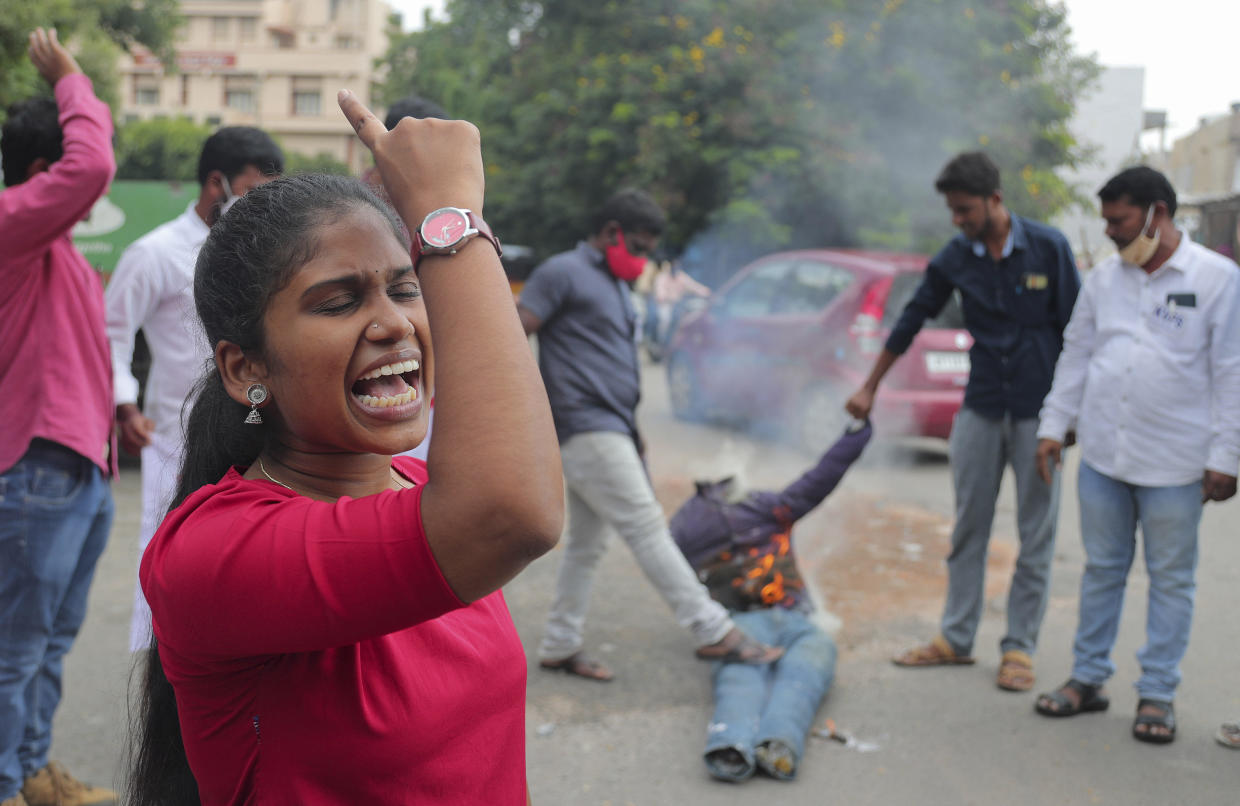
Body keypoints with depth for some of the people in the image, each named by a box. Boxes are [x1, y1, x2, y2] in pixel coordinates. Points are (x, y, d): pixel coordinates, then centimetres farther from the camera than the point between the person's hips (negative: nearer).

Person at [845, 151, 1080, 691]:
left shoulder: (1047, 247, -8)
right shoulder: (954, 259, 1)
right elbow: (910, 322, 10)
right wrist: (869, 388, 13)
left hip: (1038, 412, -3)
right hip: (981, 408, 3)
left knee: (1036, 536, 4)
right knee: (968, 530, 9)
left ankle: (1019, 647, 14)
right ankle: (956, 638, 20)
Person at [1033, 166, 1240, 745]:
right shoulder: (1104, 277, 8)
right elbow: (1075, 355, 14)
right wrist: (1053, 426, 8)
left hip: (1175, 461, -4)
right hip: (1103, 455, 4)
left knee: (1171, 578, 6)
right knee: (1102, 569, 13)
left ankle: (1157, 694, 17)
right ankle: (1088, 679, 24)